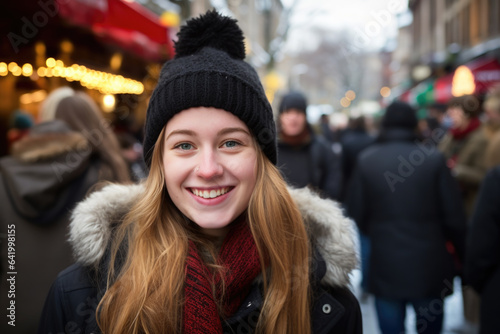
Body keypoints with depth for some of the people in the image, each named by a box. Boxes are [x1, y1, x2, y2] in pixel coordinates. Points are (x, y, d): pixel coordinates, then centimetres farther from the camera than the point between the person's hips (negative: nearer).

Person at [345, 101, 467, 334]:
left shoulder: (366, 160, -6)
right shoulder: (434, 159, -8)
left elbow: (356, 213, -4)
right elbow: (454, 216, -6)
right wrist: (461, 253, 10)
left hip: (385, 268, 0)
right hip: (429, 267, 0)